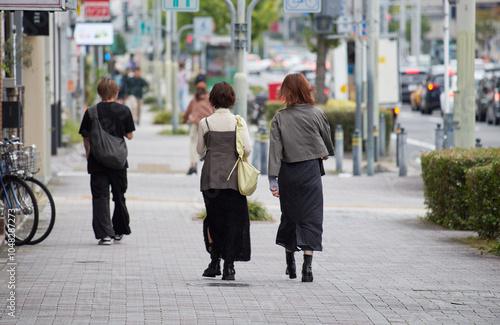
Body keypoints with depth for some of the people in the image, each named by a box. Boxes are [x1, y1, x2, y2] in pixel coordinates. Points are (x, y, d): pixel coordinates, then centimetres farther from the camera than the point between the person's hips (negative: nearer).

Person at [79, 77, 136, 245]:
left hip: (97, 162, -1)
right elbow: (130, 135, 1)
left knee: (100, 196, -1)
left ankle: (105, 233, -12)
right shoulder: (124, 110, -2)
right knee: (119, 195, 17)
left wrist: (88, 156, 14)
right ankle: (119, 231, 28)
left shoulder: (91, 112, -4)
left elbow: (86, 138, 0)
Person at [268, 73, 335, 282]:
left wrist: (273, 179, -10)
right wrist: (326, 154, 33)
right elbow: (327, 140, 10)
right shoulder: (316, 114, -4)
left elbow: (275, 149, -8)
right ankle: (307, 265, -12)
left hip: (287, 172, 2)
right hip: (310, 170, -2)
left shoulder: (279, 118, -3)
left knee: (289, 216, 15)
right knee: (310, 217, 0)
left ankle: (290, 265, 25)